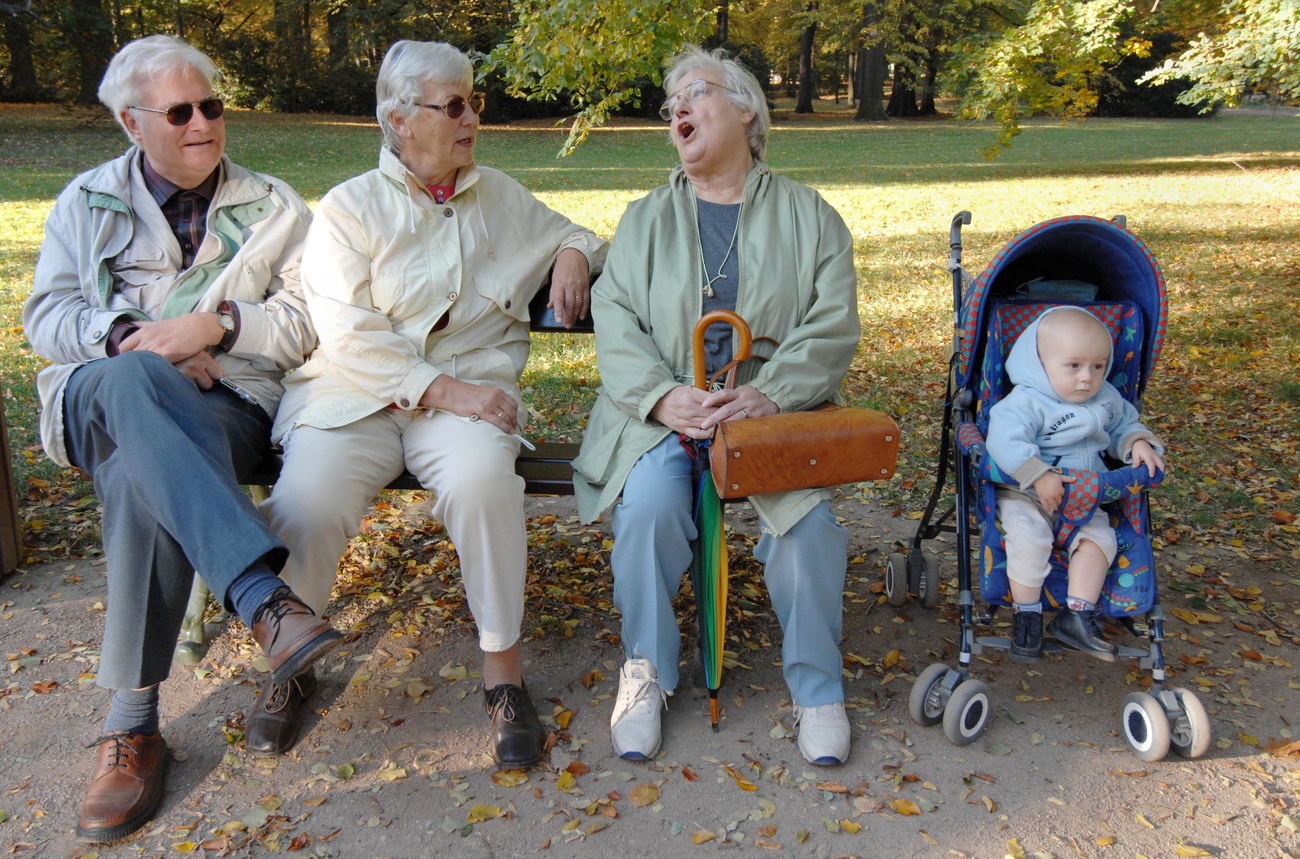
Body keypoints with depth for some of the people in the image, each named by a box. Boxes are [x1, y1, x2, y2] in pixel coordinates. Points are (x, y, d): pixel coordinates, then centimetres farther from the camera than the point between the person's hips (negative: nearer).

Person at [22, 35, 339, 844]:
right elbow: (47, 314, 9)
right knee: (137, 382, -40)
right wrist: (127, 340, -10)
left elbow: (308, 320, 4)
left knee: (143, 477, -37)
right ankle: (263, 595, -52)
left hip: (228, 401, 0)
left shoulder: (274, 207, 15)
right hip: (101, 395, 1)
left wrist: (216, 325, -11)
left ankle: (133, 725, -33)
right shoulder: (87, 201, 19)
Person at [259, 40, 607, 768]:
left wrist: (575, 254, 7)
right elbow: (349, 334, -7)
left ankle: (504, 668, -17)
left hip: (471, 385, 1)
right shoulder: (351, 208, 5)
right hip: (358, 392, -1)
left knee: (483, 480, -34)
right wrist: (445, 390, -19)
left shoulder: (501, 196, 17)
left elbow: (572, 234, 34)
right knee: (305, 503, -28)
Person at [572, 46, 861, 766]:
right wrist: (664, 395, -17)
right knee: (649, 504, -29)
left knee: (808, 514, -28)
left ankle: (817, 688, -5)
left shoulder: (809, 216, 11)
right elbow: (615, 317, 3)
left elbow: (833, 328, 1)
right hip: (665, 406, 1)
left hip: (775, 404, 0)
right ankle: (647, 671, -4)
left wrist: (769, 393, -18)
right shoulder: (647, 218, 15)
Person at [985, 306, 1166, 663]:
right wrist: (1040, 476, -37)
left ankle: (1077, 615, -12)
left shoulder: (1106, 399, 6)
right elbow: (1004, 441, -29)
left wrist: (1138, 443, -1)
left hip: (1084, 498, 6)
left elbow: (1125, 426, 23)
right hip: (1025, 494, -5)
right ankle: (1026, 616, -14)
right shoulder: (1026, 402, -17)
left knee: (1099, 536, -18)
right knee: (1029, 536, -30)